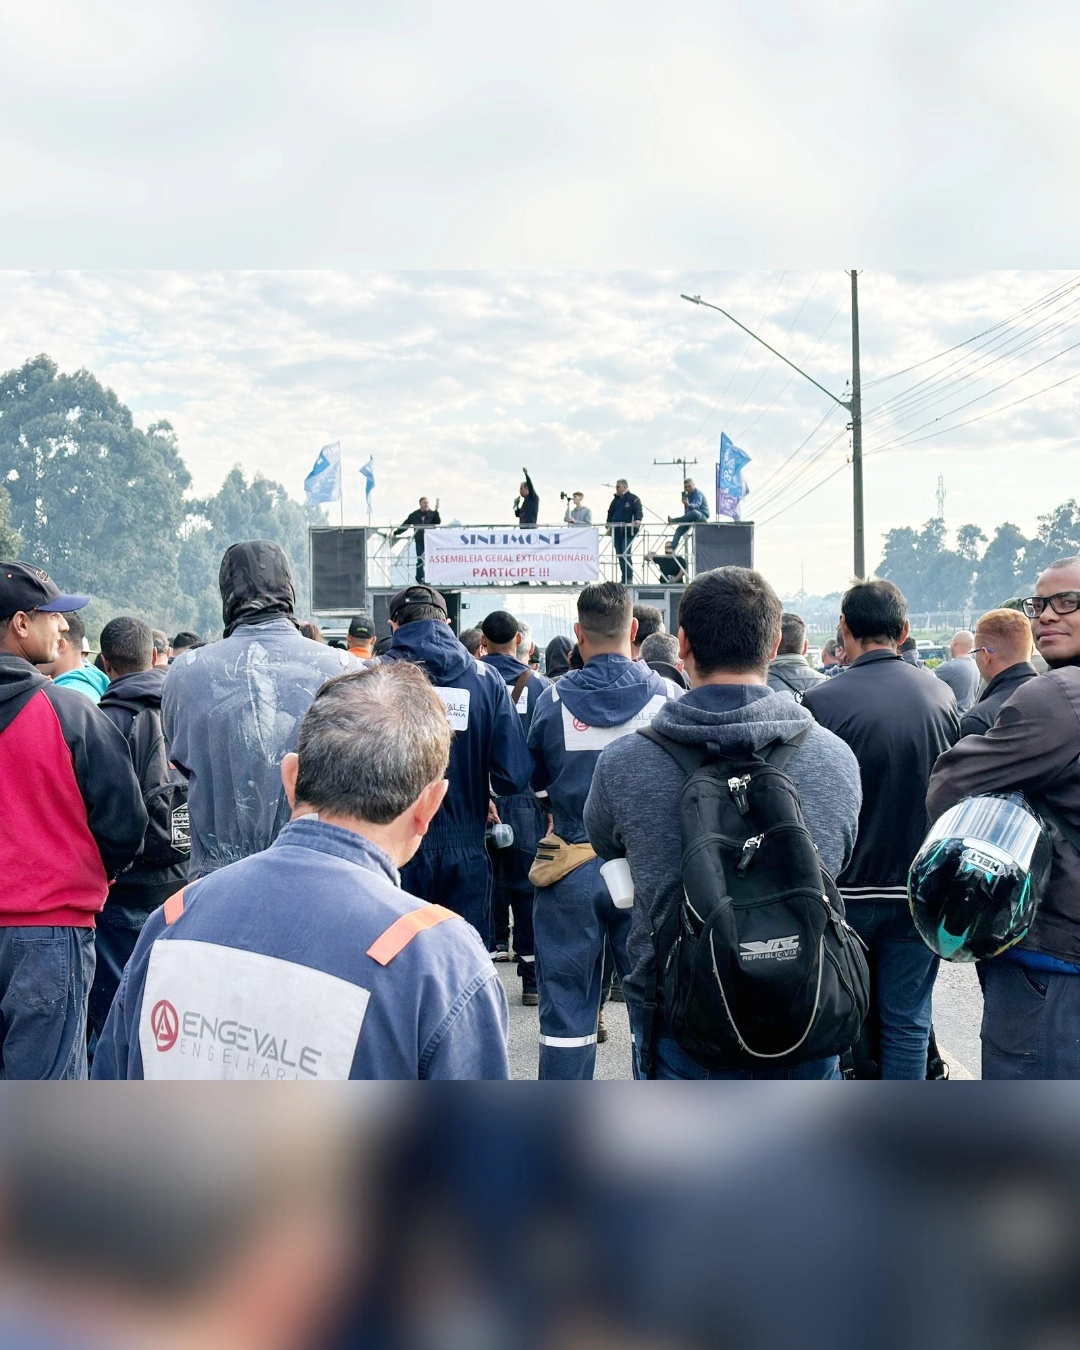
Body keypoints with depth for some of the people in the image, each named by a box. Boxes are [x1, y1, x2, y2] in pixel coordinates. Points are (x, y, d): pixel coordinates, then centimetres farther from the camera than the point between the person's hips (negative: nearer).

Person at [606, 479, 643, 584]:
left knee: (626, 555, -14)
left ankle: (629, 579, -10)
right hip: (616, 532, 7)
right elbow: (610, 513, 24)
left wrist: (638, 519, -33)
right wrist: (609, 526, 11)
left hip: (628, 532, -7)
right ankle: (624, 579, 13)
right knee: (619, 555, 7)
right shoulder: (616, 500, 19)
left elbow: (638, 511, -13)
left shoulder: (633, 499, 0)